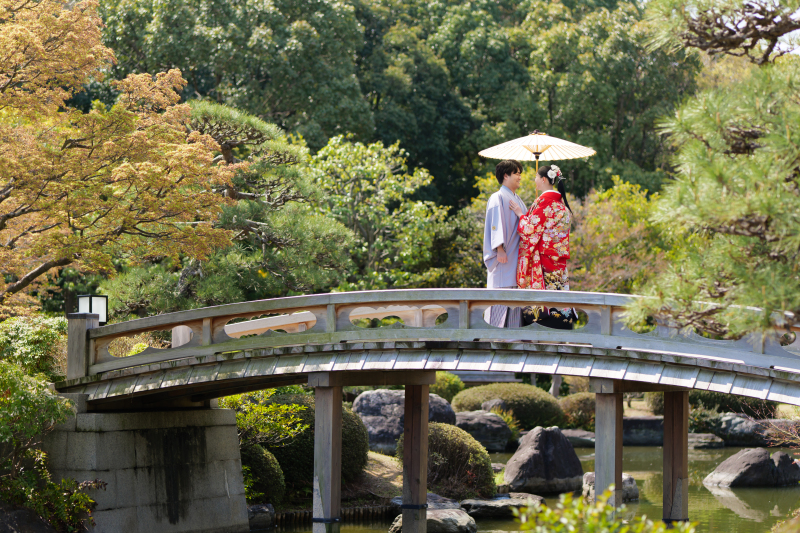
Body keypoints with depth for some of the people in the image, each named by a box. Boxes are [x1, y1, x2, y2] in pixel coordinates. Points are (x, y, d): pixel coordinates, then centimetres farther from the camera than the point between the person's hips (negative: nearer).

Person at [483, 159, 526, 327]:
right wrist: (500, 249, -21)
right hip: (504, 256, -8)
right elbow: (496, 224, -13)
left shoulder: (518, 200, 19)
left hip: (518, 255, 8)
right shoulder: (498, 198, -5)